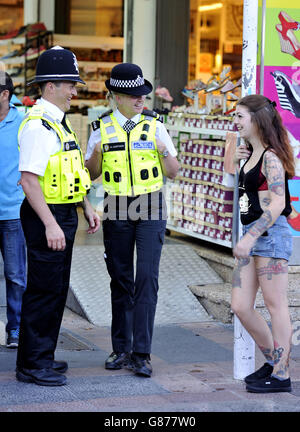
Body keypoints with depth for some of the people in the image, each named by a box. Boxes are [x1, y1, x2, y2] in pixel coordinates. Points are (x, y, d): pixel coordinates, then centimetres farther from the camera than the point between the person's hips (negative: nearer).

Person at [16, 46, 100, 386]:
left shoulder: (59, 122, 14)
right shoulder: (37, 124, -17)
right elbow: (29, 179, -23)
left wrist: (86, 206, 19)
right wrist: (50, 224, -26)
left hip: (63, 215, 10)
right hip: (47, 216, -10)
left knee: (57, 287, 16)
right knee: (44, 288, -4)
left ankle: (43, 356, 27)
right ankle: (32, 364, 5)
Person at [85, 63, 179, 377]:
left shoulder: (154, 126, 2)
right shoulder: (102, 128, 3)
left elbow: (173, 173, 5)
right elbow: (91, 174, 8)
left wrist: (164, 151, -14)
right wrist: (97, 151, -11)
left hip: (150, 209, -1)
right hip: (117, 210, 1)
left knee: (147, 277, -9)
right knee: (120, 280, 7)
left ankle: (141, 354, -7)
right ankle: (121, 349, 18)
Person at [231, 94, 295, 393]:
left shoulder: (271, 157, -11)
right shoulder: (252, 155, 16)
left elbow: (277, 204, -19)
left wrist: (250, 238, -23)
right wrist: (240, 161, 14)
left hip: (270, 234, -9)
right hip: (250, 236, 9)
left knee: (275, 305, -3)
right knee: (240, 307, 7)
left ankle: (281, 375, 5)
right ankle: (272, 361, 22)